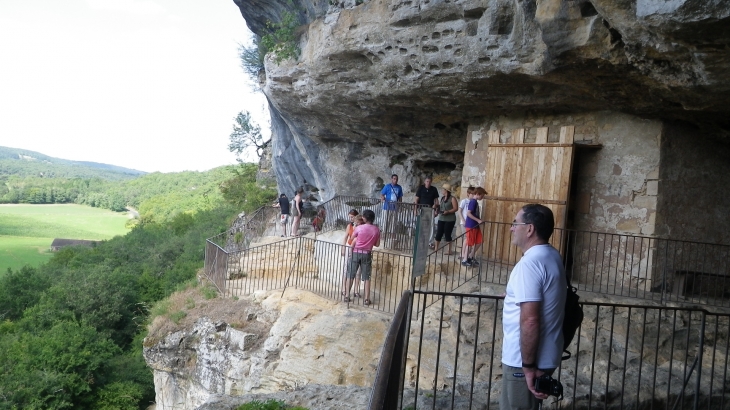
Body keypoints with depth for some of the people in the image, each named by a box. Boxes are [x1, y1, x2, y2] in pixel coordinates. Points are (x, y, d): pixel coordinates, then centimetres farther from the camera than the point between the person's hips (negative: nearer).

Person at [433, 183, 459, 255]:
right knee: (438, 234, 3)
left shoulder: (452, 198, -7)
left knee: (448, 235, -2)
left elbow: (456, 208, -11)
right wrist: (437, 209, 0)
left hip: (450, 220, -6)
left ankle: (449, 251, 6)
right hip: (441, 219, 6)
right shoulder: (442, 198, 14)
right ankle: (436, 248, 10)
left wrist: (448, 212, -22)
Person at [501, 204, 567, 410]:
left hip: (522, 361, -9)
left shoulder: (530, 262, -23)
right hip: (544, 356, 9)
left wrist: (528, 366, -23)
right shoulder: (552, 256, 7)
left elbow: (530, 320, -28)